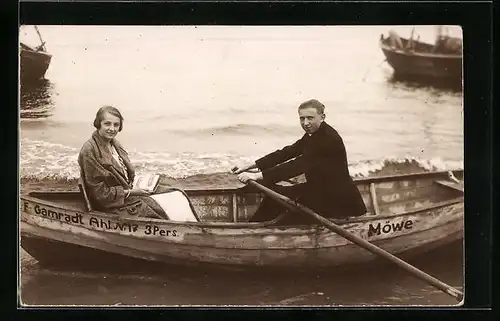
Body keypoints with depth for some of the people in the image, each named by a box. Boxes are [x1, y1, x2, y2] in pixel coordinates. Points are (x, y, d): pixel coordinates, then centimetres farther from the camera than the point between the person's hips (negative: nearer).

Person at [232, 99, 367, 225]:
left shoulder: (328, 138, -25)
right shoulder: (313, 135, 6)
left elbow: (299, 165, -33)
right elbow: (287, 152, 3)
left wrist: (258, 176, -38)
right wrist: (251, 166, -6)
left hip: (339, 200, -9)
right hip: (319, 190, 9)